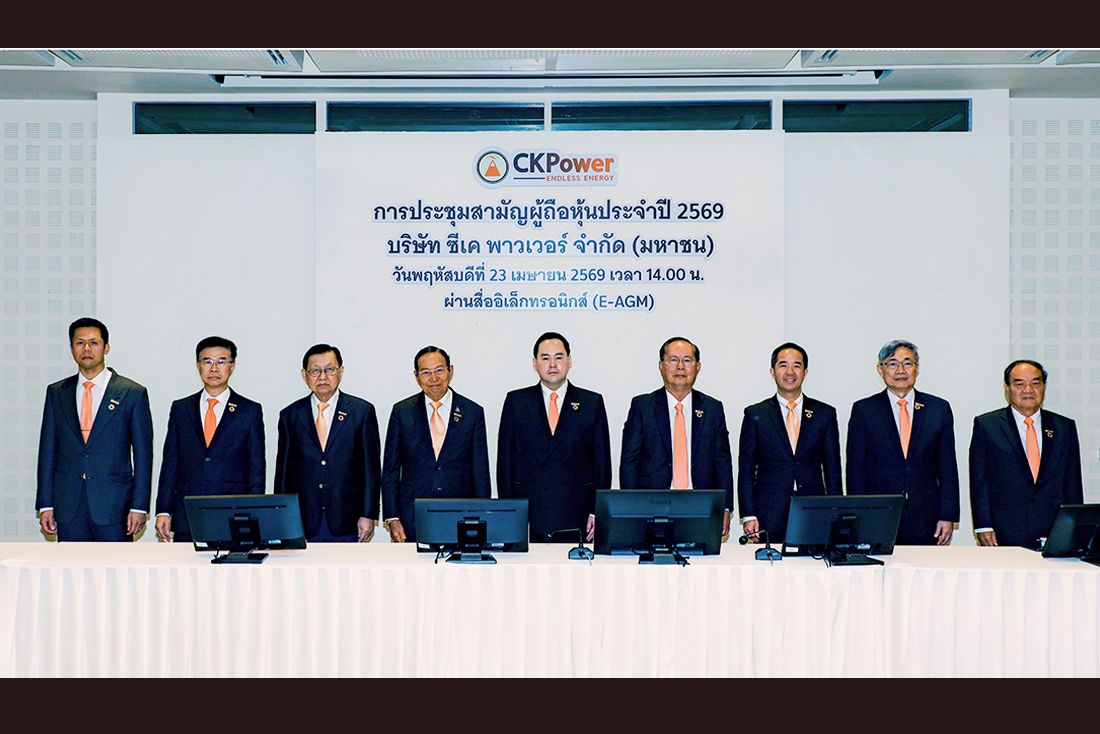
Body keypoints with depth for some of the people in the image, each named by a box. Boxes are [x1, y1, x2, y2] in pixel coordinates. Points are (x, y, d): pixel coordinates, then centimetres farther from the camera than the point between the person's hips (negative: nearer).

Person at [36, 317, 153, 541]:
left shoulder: (133, 394, 2)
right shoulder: (56, 393, 12)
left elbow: (143, 455, 1)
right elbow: (48, 450, 12)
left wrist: (139, 507, -6)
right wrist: (45, 505, 5)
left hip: (114, 506, -2)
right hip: (68, 508, 3)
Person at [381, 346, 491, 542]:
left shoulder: (472, 412, 5)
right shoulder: (401, 412, 7)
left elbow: (481, 474, 6)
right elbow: (390, 470, 8)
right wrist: (392, 519, 0)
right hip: (413, 519, 0)